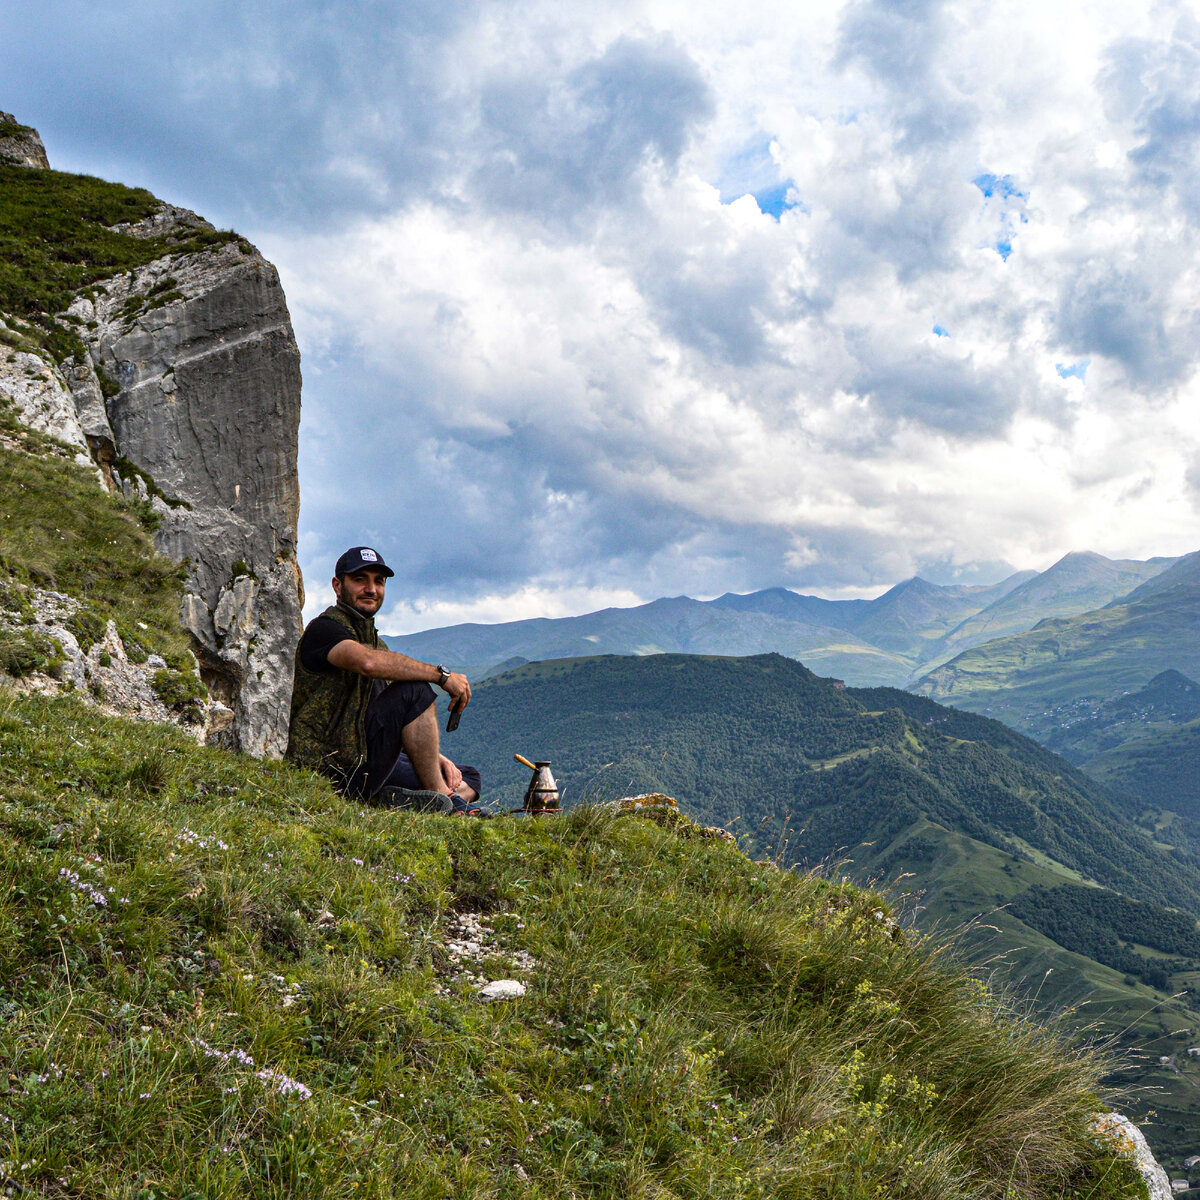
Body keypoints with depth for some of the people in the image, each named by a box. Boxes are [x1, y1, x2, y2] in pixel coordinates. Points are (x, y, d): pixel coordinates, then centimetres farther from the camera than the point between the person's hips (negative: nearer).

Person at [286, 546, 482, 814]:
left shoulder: (374, 640, 24)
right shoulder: (324, 628, -5)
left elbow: (401, 726, 21)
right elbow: (367, 662, -30)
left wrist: (437, 758, 5)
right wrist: (441, 675, -25)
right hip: (333, 764, -9)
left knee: (469, 779, 7)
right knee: (415, 692, -23)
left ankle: (395, 800, -20)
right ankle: (440, 799, -18)